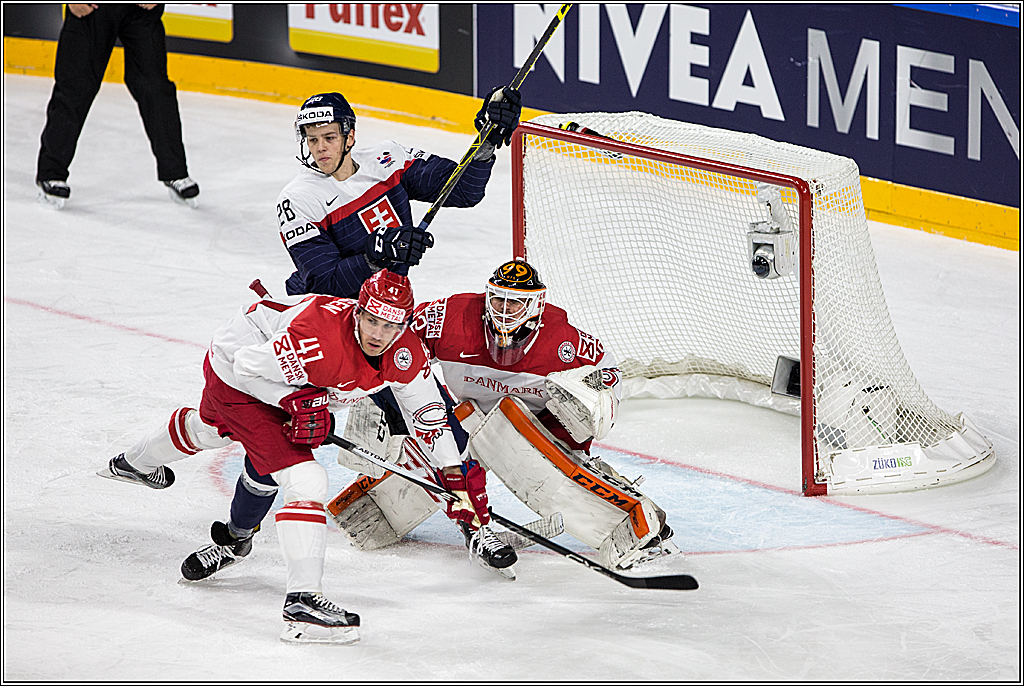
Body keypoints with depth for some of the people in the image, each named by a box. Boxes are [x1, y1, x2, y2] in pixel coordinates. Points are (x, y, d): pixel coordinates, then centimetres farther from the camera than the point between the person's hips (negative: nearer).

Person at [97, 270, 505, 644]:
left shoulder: (406, 352, -20)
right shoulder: (321, 340, -41)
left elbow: (427, 413, -6)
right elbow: (249, 366, -32)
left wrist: (456, 476, -7)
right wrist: (296, 402, -35)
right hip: (237, 373, -8)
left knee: (214, 428, 38)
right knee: (304, 480, -22)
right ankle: (302, 602, -26)